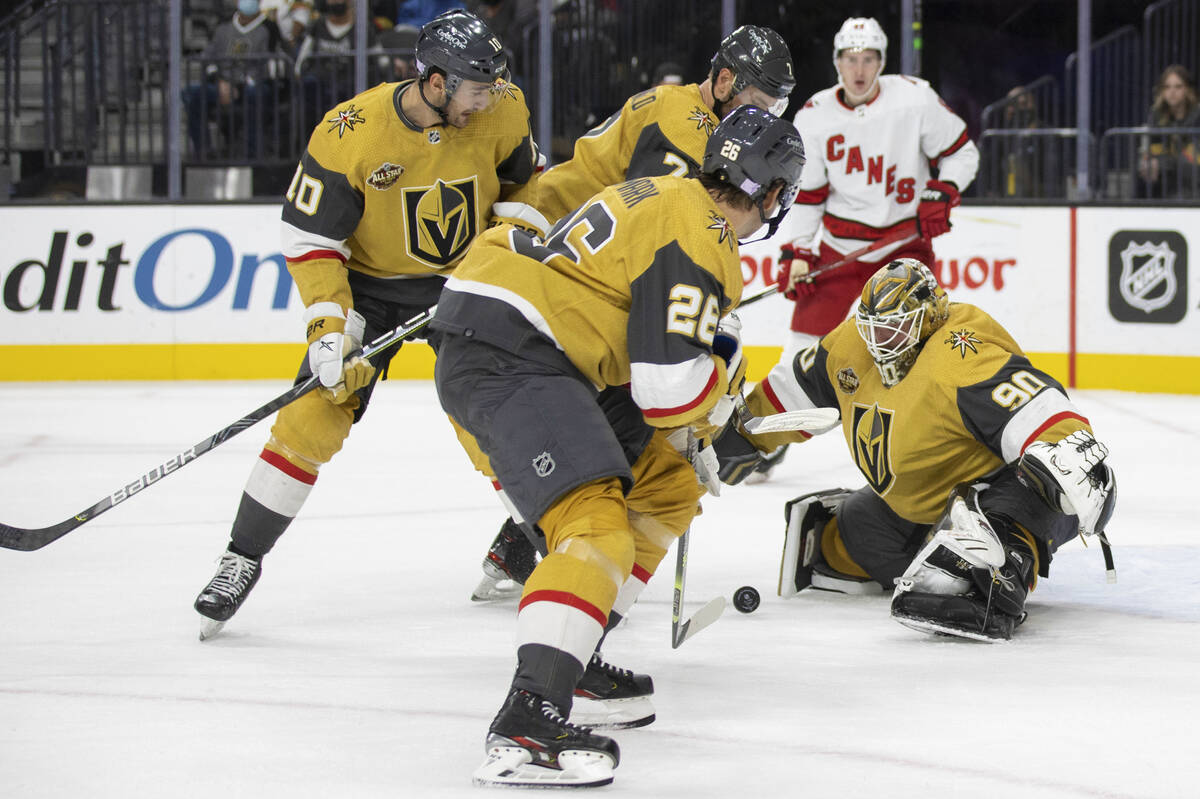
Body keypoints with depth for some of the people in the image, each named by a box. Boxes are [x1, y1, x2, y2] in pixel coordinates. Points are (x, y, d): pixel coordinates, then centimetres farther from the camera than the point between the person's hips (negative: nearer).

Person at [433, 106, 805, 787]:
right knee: (598, 526, -24)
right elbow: (671, 384, -19)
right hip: (506, 354, -11)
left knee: (666, 485, 19)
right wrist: (724, 374, 1)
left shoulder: (668, 198, 20)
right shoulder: (699, 239, -12)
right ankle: (528, 724, -39)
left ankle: (576, 657, 19)